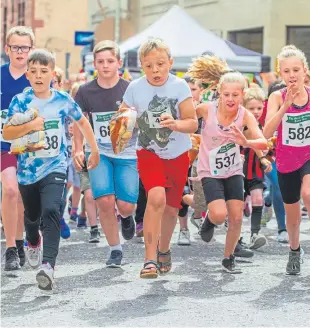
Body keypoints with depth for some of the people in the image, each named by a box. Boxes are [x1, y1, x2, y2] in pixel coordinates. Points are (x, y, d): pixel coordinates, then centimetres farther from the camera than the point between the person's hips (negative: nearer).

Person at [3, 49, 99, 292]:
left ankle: (48, 265, -31)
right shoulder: (20, 101, -7)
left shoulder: (63, 100, -4)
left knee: (51, 211, -24)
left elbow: (82, 122, 14)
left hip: (55, 167, -2)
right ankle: (33, 243, 55)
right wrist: (30, 126, -25)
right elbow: (6, 134, -10)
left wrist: (95, 150, 17)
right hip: (27, 169, 2)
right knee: (32, 215, 21)